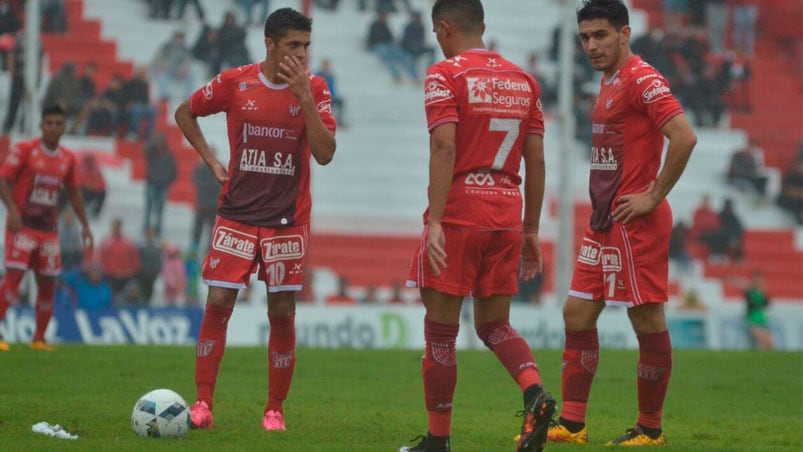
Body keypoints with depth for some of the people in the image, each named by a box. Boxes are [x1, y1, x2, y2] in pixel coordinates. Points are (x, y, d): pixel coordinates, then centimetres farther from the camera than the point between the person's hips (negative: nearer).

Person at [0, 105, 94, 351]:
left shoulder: (67, 158, 10)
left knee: (47, 284, 4)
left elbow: (73, 192, 21)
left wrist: (85, 225, 17)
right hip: (22, 227, -5)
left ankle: (39, 339, 15)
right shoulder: (24, 149, -6)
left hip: (49, 230, 5)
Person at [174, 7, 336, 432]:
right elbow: (184, 113, 14)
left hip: (287, 219, 0)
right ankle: (203, 404, -1)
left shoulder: (314, 89, -2)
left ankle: (274, 409, 11)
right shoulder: (234, 82, -3)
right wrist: (212, 161, 4)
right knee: (217, 304, -6)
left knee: (282, 313, 0)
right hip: (236, 214, 0)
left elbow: (325, 154, -13)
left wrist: (304, 97, -20)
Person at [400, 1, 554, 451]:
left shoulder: (446, 75, -5)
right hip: (507, 214, 6)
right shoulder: (524, 81, 13)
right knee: (494, 325, 15)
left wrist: (435, 221, -19)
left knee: (441, 330, 4)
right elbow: (536, 161, 12)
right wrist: (531, 230, 16)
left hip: (459, 212, -5)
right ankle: (536, 392, -12)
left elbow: (444, 149, -16)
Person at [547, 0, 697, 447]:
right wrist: (604, 202, 16)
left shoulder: (642, 79, -14)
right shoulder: (610, 81, 16)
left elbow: (684, 137, -24)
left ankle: (650, 430, 6)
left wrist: (654, 196, -19)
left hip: (635, 223, -10)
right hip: (604, 222, 10)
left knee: (648, 321, -2)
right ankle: (572, 423, 11)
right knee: (578, 313, 8)